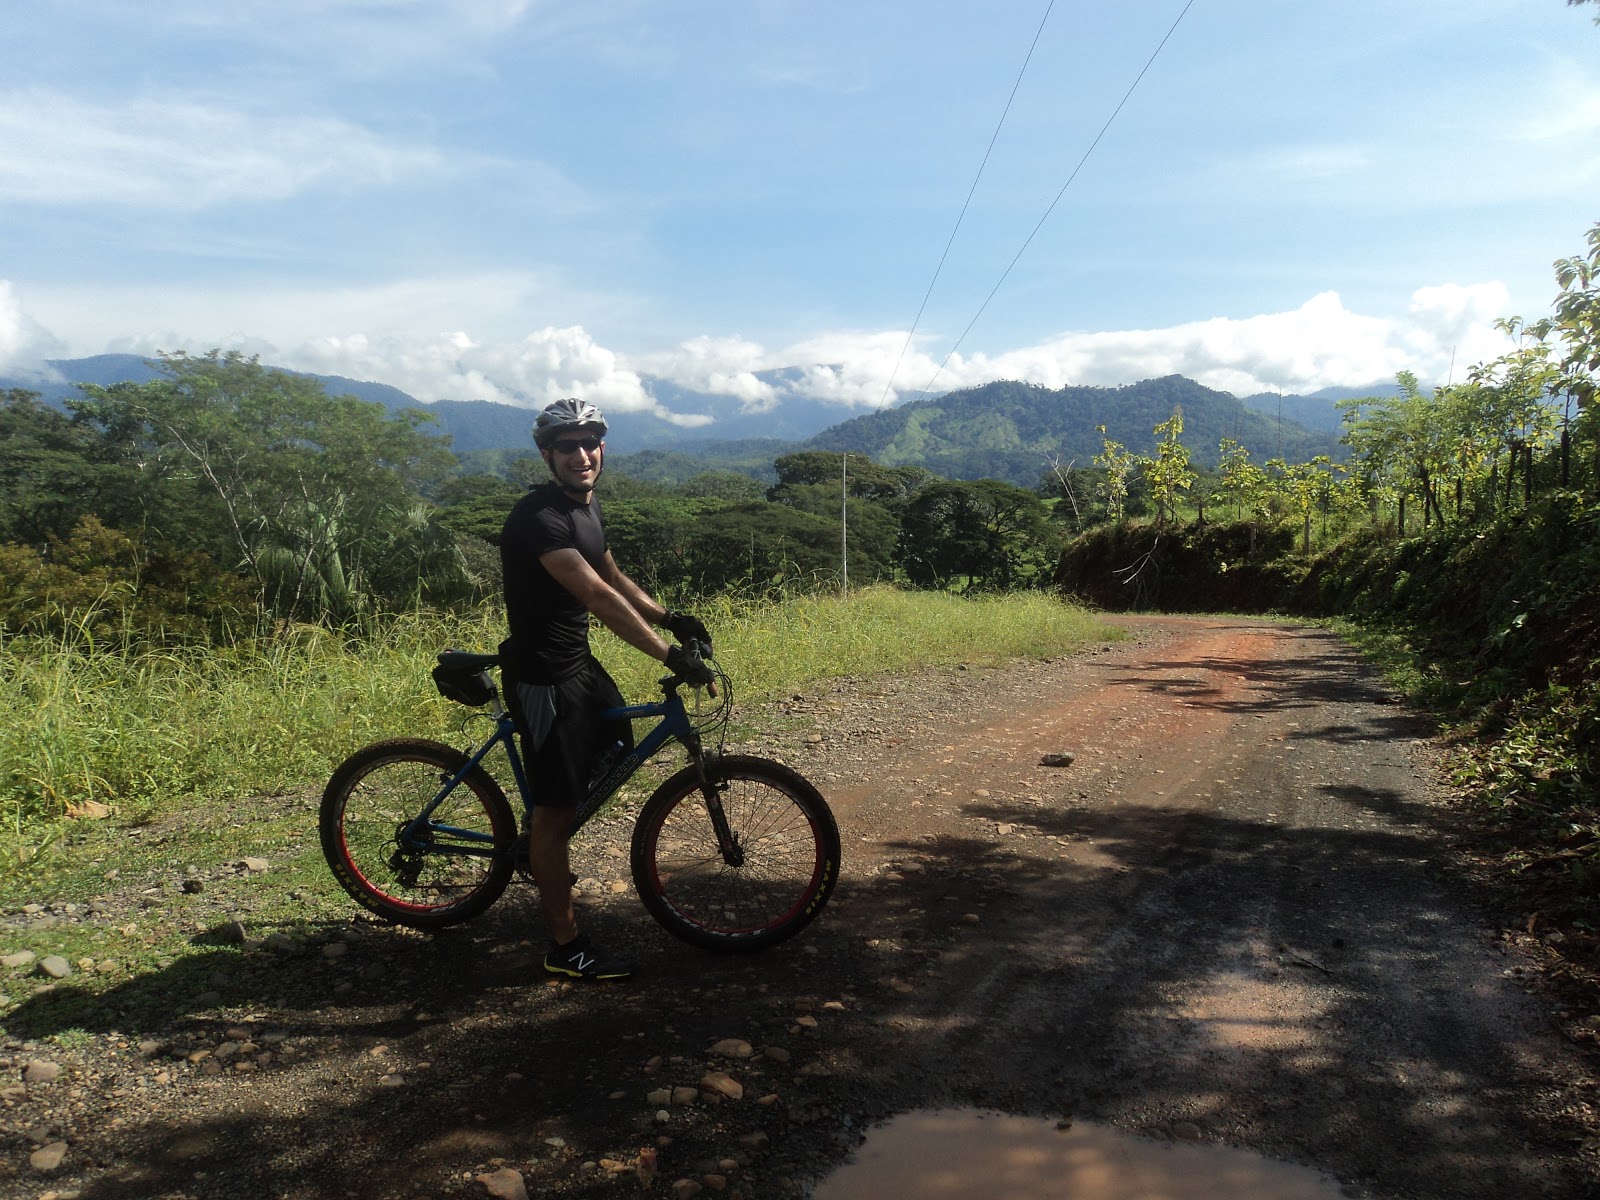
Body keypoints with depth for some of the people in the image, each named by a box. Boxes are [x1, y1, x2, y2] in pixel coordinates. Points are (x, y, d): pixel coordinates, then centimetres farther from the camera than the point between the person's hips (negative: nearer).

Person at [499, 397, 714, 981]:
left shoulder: (586, 506, 7)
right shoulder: (539, 516, -24)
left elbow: (614, 577, 19)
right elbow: (597, 596, -34)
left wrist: (668, 617, 6)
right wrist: (669, 654, -37)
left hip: (579, 664, 10)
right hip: (542, 676, -10)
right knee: (556, 805, -3)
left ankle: (543, 853, 43)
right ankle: (565, 947, 9)